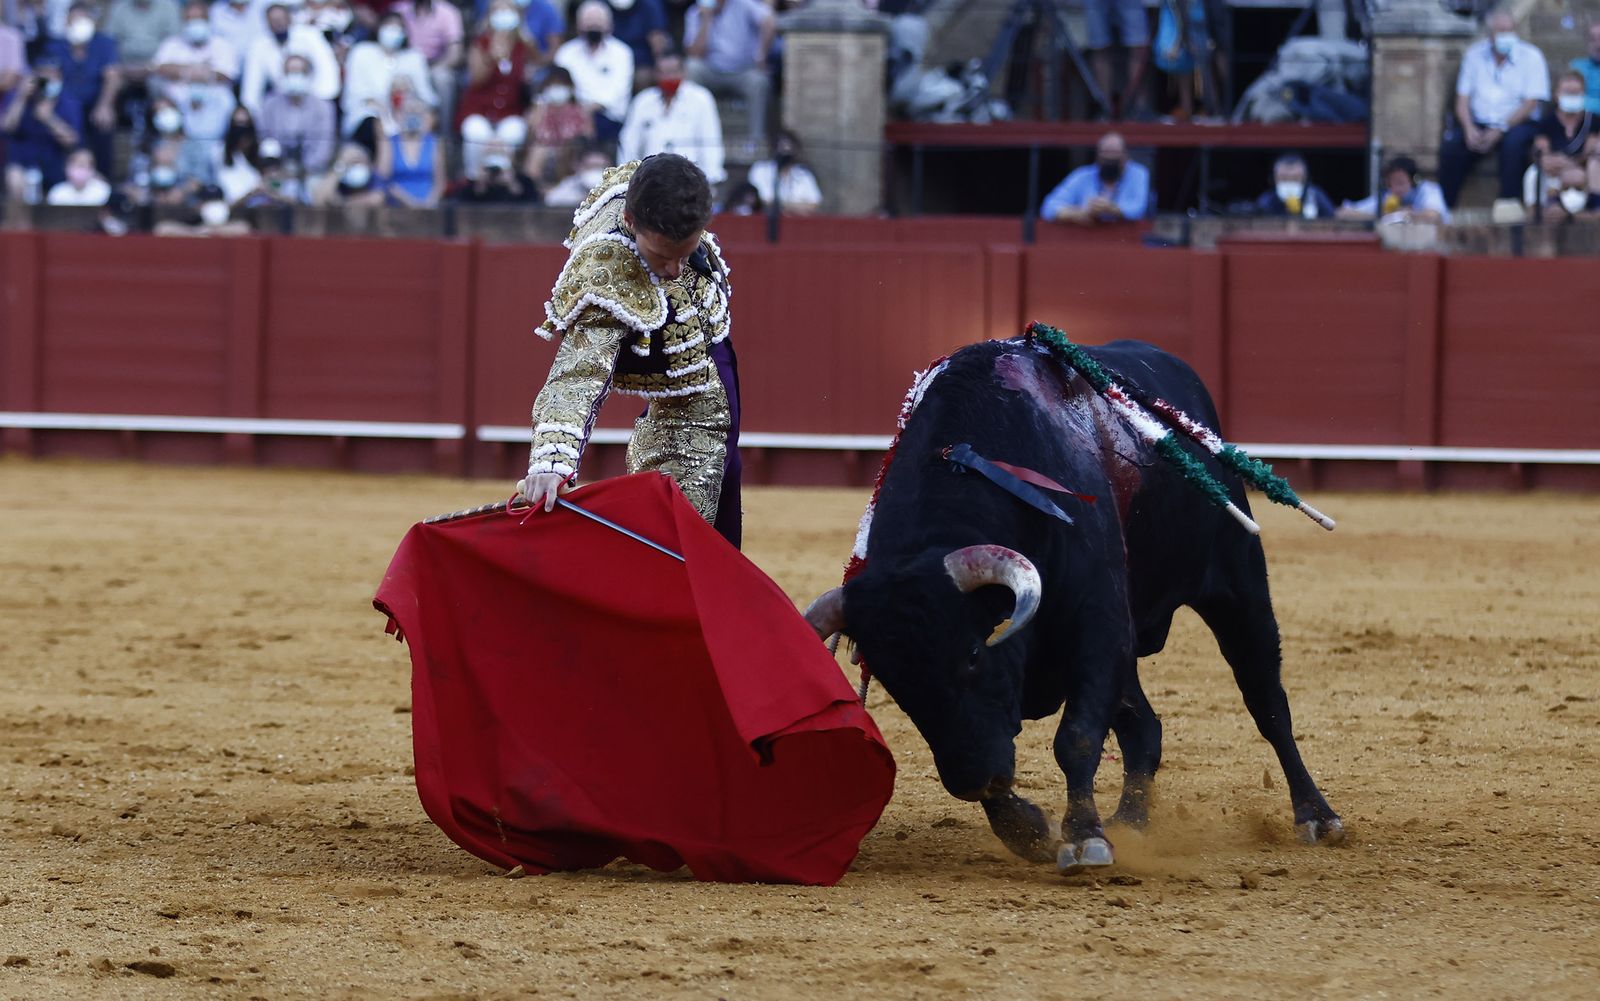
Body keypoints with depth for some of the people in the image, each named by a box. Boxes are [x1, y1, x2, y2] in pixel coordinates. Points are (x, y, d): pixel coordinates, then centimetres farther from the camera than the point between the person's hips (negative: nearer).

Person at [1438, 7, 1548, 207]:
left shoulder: (1531, 57, -2)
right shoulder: (1474, 54, 7)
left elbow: (1531, 104, -8)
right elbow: (1462, 98, 6)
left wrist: (1500, 130, -18)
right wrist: (1469, 128, -14)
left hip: (1517, 123, -2)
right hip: (1478, 123, 2)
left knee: (1514, 142, -36)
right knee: (1450, 145, -25)